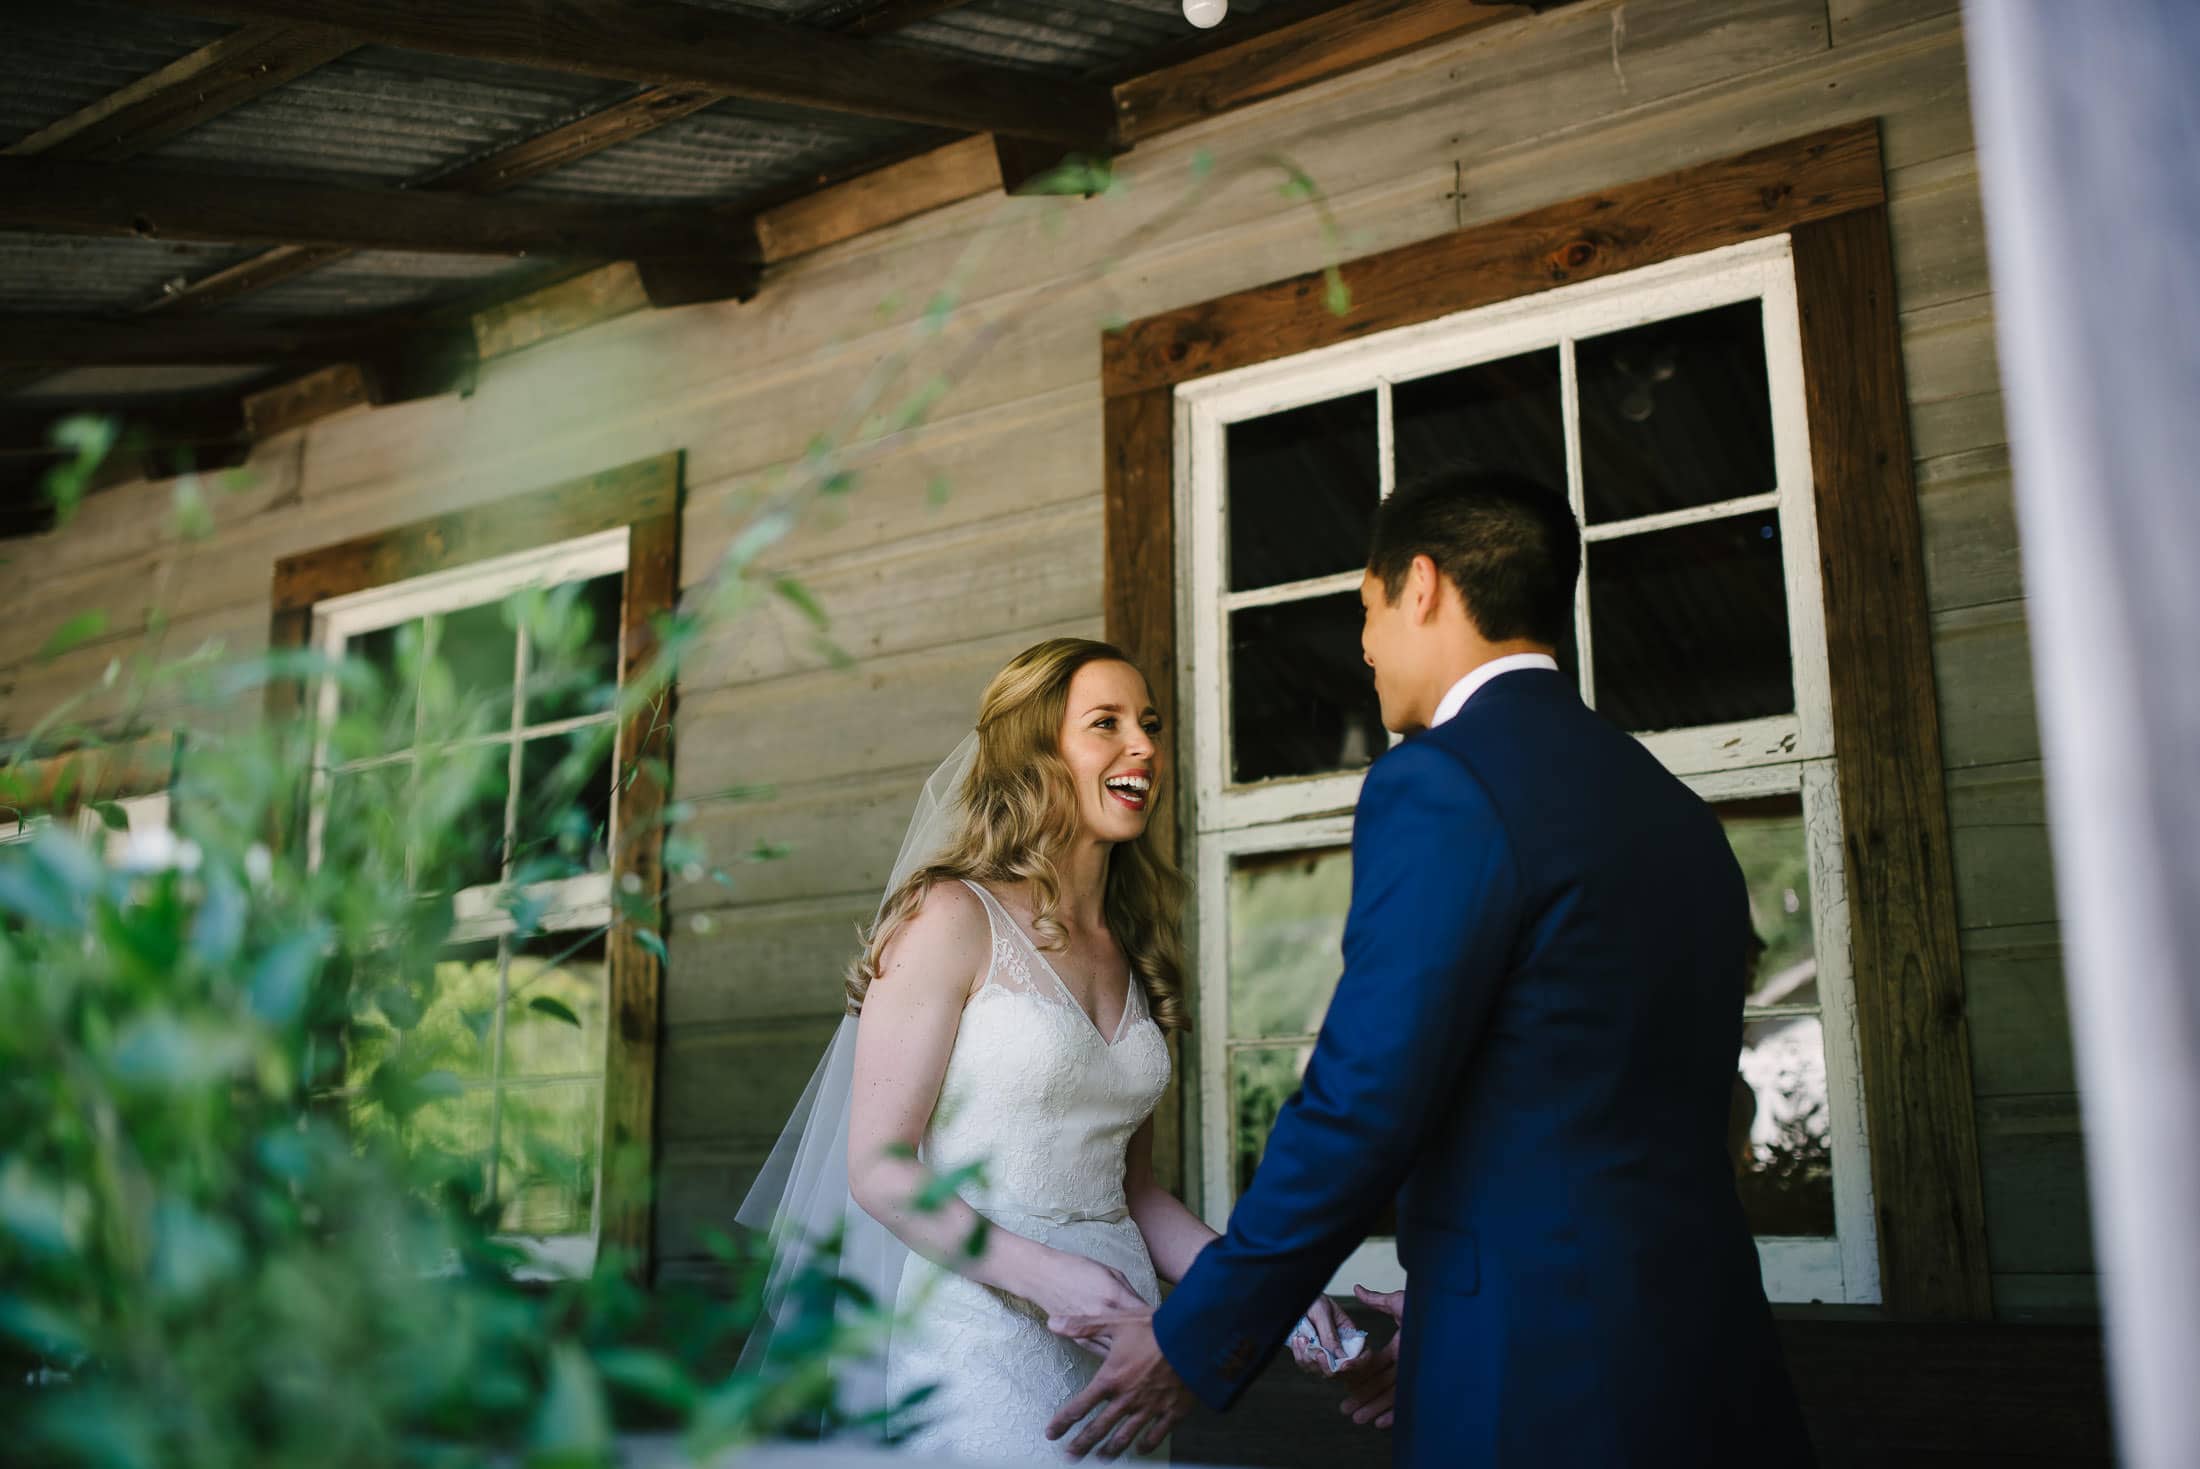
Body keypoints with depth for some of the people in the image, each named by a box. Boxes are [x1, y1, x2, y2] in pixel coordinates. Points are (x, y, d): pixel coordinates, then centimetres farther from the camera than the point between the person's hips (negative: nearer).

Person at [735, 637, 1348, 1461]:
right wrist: (1046, 1277, -22)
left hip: (1119, 1346, 6)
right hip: (983, 1341, -6)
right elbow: (878, 1170, -12)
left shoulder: (1131, 955, 11)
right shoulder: (953, 919, -9)